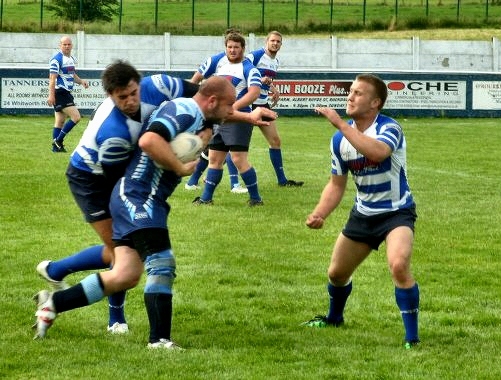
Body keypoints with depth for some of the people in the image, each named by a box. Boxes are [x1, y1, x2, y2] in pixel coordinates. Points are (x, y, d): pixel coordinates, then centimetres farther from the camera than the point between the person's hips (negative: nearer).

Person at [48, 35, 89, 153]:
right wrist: (51, 96, -25)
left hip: (67, 93, 9)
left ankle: (56, 146, 13)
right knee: (76, 117, -13)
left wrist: (81, 81, 6)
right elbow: (52, 78, -18)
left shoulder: (72, 59, 14)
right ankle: (58, 140, -8)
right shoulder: (57, 59, -14)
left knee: (60, 121, 10)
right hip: (60, 93, -9)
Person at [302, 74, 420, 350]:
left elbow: (377, 152, -47)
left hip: (396, 212, -7)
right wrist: (319, 214, -10)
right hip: (363, 213, 7)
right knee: (337, 273, 15)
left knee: (399, 266, -31)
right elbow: (337, 184, 7)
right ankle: (334, 317, 48)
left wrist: (341, 124, -44)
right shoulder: (339, 139, -2)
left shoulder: (389, 129, -22)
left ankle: (412, 338, -20)